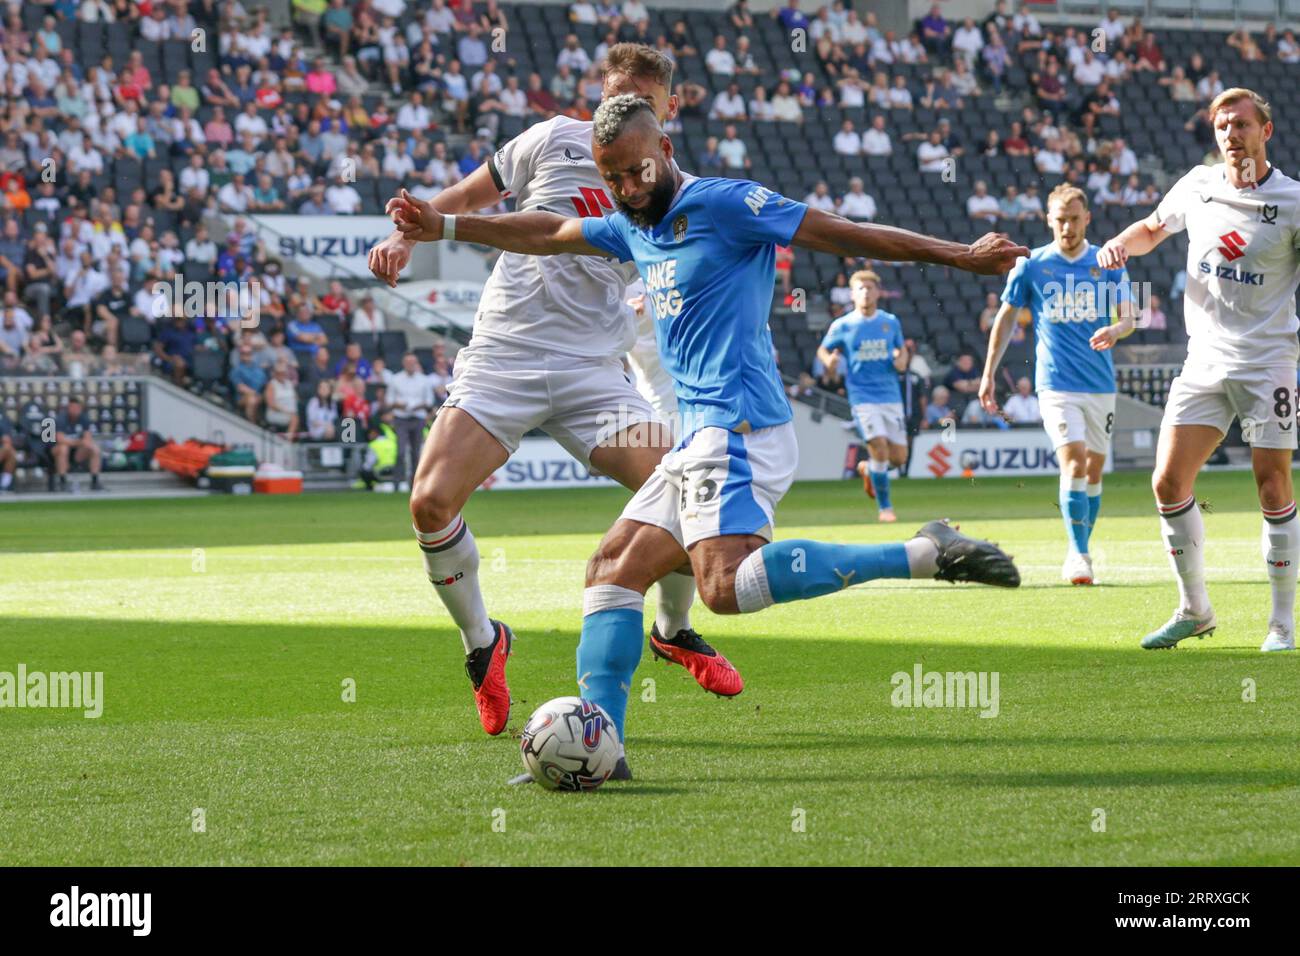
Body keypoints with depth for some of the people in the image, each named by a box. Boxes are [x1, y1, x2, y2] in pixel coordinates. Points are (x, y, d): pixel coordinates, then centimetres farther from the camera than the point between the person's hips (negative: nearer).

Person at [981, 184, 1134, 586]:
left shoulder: (1108, 263, 5)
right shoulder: (1030, 265, 1)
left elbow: (1128, 316, 0)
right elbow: (1006, 318, 10)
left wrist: (1115, 330, -24)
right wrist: (989, 373, 8)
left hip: (1101, 384, 3)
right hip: (1056, 384, -3)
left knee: (1094, 469, 7)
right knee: (1074, 462, -18)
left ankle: (1080, 551, 20)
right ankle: (1077, 555, -17)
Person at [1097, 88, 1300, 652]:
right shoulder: (1197, 186, 6)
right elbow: (1153, 229, 24)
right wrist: (1120, 243, 4)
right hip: (1205, 360, 4)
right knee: (1169, 483, -4)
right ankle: (1194, 610, 11)